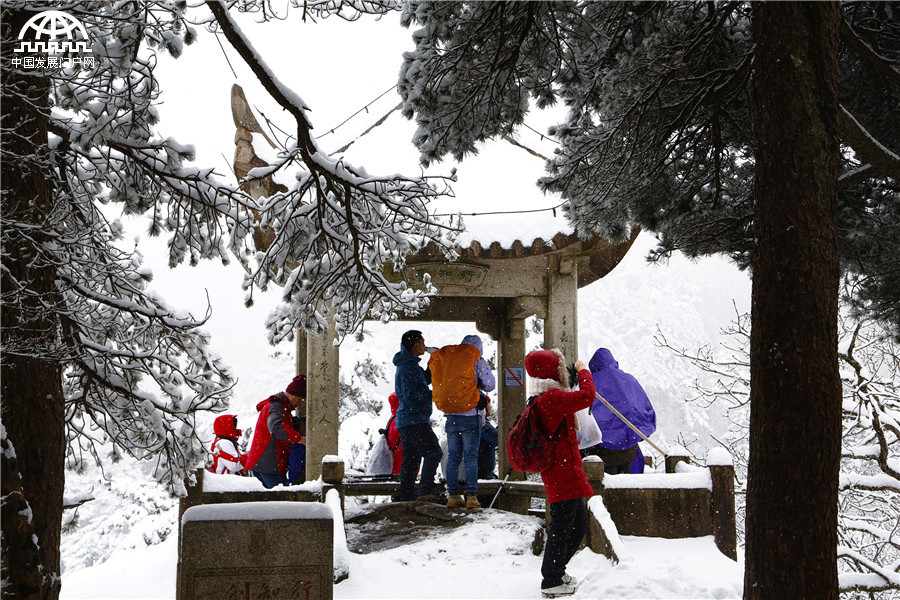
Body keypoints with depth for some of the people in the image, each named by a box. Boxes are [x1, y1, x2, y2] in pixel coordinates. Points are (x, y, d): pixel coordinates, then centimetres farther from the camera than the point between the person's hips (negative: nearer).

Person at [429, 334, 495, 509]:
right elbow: (490, 384, 0)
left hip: (450, 416, 4)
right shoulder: (476, 359, -4)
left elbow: (438, 384, 14)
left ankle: (453, 495, 10)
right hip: (470, 415, -4)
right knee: (471, 457, -2)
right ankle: (471, 497, -5)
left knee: (453, 457, 10)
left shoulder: (443, 358, 9)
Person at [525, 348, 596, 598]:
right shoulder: (552, 397, -17)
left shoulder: (544, 399, 16)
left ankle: (555, 571, 32)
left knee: (579, 525, 20)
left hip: (564, 473, 11)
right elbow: (586, 397, -27)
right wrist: (583, 371, -10)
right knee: (561, 527, -4)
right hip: (563, 473, -11)